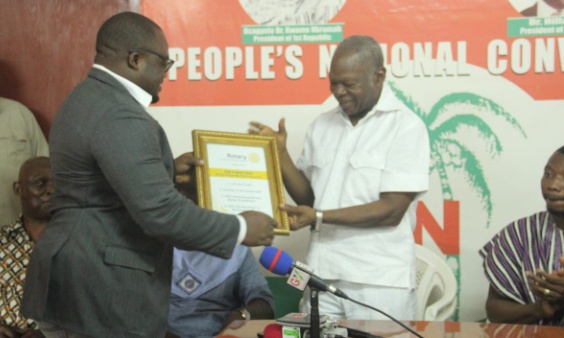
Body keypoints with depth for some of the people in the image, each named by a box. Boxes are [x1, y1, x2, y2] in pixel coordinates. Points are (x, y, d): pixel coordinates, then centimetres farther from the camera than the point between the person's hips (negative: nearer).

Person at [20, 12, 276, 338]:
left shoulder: (87, 98, 13)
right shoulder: (119, 116, -21)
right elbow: (160, 212, -25)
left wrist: (167, 170, 16)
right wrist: (240, 229, -15)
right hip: (101, 295, -10)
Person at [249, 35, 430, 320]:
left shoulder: (406, 127, -7)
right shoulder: (322, 125, 10)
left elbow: (391, 210, -14)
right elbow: (308, 197, 12)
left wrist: (319, 217, -19)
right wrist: (280, 153, -2)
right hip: (322, 277, 5)